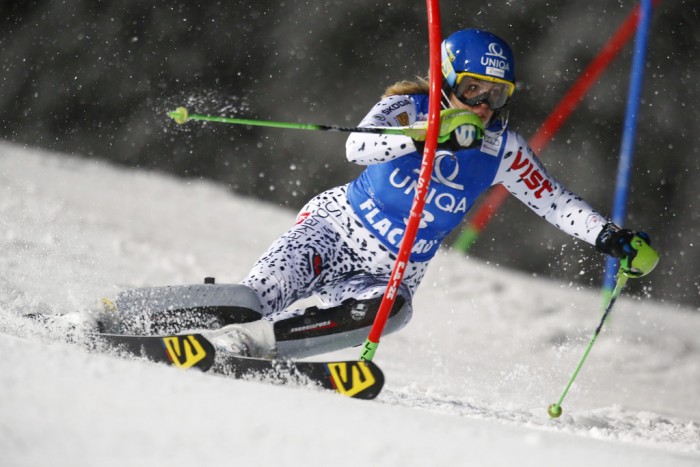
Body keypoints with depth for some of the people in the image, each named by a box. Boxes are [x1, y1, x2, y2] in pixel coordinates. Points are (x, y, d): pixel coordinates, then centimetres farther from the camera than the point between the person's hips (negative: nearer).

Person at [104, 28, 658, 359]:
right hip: (335, 229, -3)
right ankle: (105, 315, -16)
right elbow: (358, 146, -29)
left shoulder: (502, 149, 1)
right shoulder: (408, 107, -11)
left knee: (390, 311, -34)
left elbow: (552, 198, 10)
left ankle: (236, 344, -33)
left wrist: (608, 234, -2)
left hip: (393, 274, 3)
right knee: (255, 301, -26)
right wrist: (425, 136, -44)